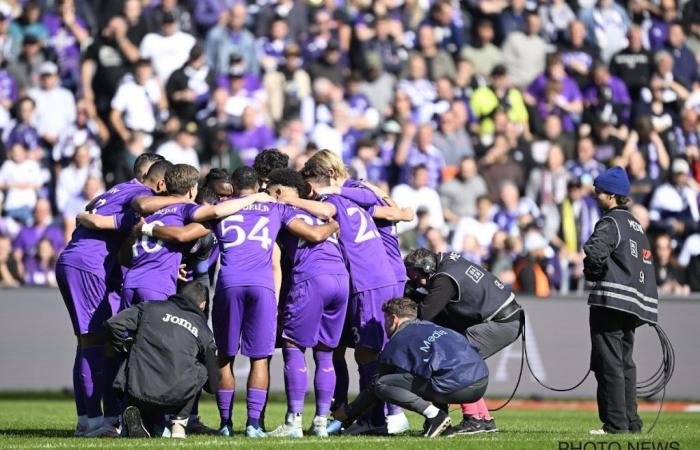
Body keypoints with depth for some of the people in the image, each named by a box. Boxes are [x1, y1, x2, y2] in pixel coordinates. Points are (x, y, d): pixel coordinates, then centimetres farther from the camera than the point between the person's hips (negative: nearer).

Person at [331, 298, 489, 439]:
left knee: (382, 385, 0)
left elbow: (377, 385, 12)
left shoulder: (398, 341, 7)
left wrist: (348, 413, 27)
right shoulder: (432, 327, 28)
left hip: (457, 387, -8)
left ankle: (434, 415, -10)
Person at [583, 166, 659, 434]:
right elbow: (647, 264, 23)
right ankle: (631, 421, 15)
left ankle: (616, 424, -12)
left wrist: (591, 272, -5)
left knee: (609, 363, -8)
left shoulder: (611, 222, -8)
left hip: (610, 302, -9)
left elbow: (595, 252, -24)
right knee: (625, 362, 15)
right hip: (634, 304, 9)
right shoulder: (636, 224, 20)